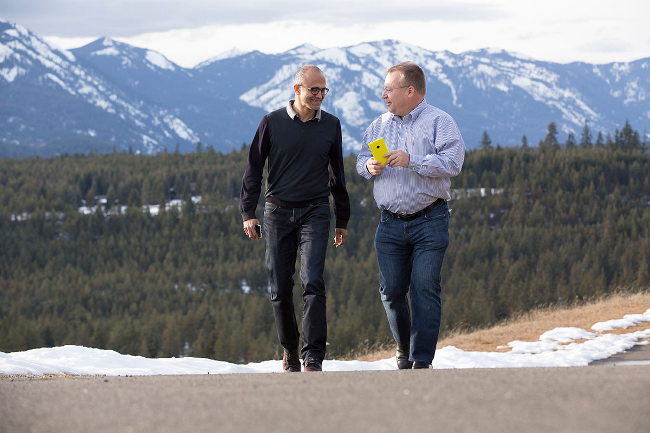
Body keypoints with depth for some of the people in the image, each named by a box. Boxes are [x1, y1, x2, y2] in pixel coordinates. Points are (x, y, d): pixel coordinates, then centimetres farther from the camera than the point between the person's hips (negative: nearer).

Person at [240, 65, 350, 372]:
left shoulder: (330, 125, 7)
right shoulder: (272, 123, 0)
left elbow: (337, 174, 16)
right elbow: (254, 168, 5)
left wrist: (342, 220, 17)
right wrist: (248, 212, -3)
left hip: (315, 212, 0)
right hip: (277, 213, 0)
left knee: (312, 283, -15)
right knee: (280, 289, 3)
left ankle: (313, 358, -18)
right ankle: (290, 350, 21)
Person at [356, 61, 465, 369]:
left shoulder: (439, 122, -3)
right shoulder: (379, 125, 15)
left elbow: (452, 162, -14)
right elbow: (361, 159, 20)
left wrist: (411, 161, -20)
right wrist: (369, 167, -3)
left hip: (429, 220, -5)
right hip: (391, 223, 5)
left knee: (425, 289, -11)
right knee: (391, 291, 2)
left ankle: (422, 361, -9)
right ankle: (404, 348, 24)